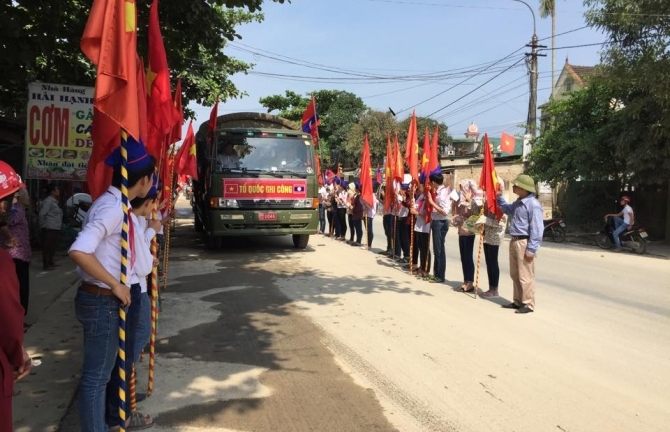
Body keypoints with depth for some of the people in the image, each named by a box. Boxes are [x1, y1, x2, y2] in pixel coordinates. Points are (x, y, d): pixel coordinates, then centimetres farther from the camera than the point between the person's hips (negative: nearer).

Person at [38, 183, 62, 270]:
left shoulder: (54, 201, 16)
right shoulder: (48, 201, -13)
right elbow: (42, 214, -18)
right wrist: (43, 225, -13)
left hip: (55, 228, 10)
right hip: (50, 228, -10)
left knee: (52, 246, 16)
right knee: (48, 246, -6)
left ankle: (50, 262, 26)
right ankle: (46, 264, -3)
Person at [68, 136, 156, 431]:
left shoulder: (116, 204, 6)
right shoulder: (112, 208, -24)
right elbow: (78, 251, -33)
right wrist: (115, 285, -26)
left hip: (111, 298, 10)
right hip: (101, 301, -10)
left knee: (114, 362, 26)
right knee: (97, 375, 4)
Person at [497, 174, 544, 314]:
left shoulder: (533, 204, -17)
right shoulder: (518, 202, 11)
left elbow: (537, 229, -19)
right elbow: (507, 210, 34)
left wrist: (531, 249, -21)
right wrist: (500, 196, 20)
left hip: (524, 243, -10)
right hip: (514, 241, 10)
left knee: (525, 276, -1)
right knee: (515, 274, 16)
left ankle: (528, 304, 10)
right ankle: (518, 301, 28)